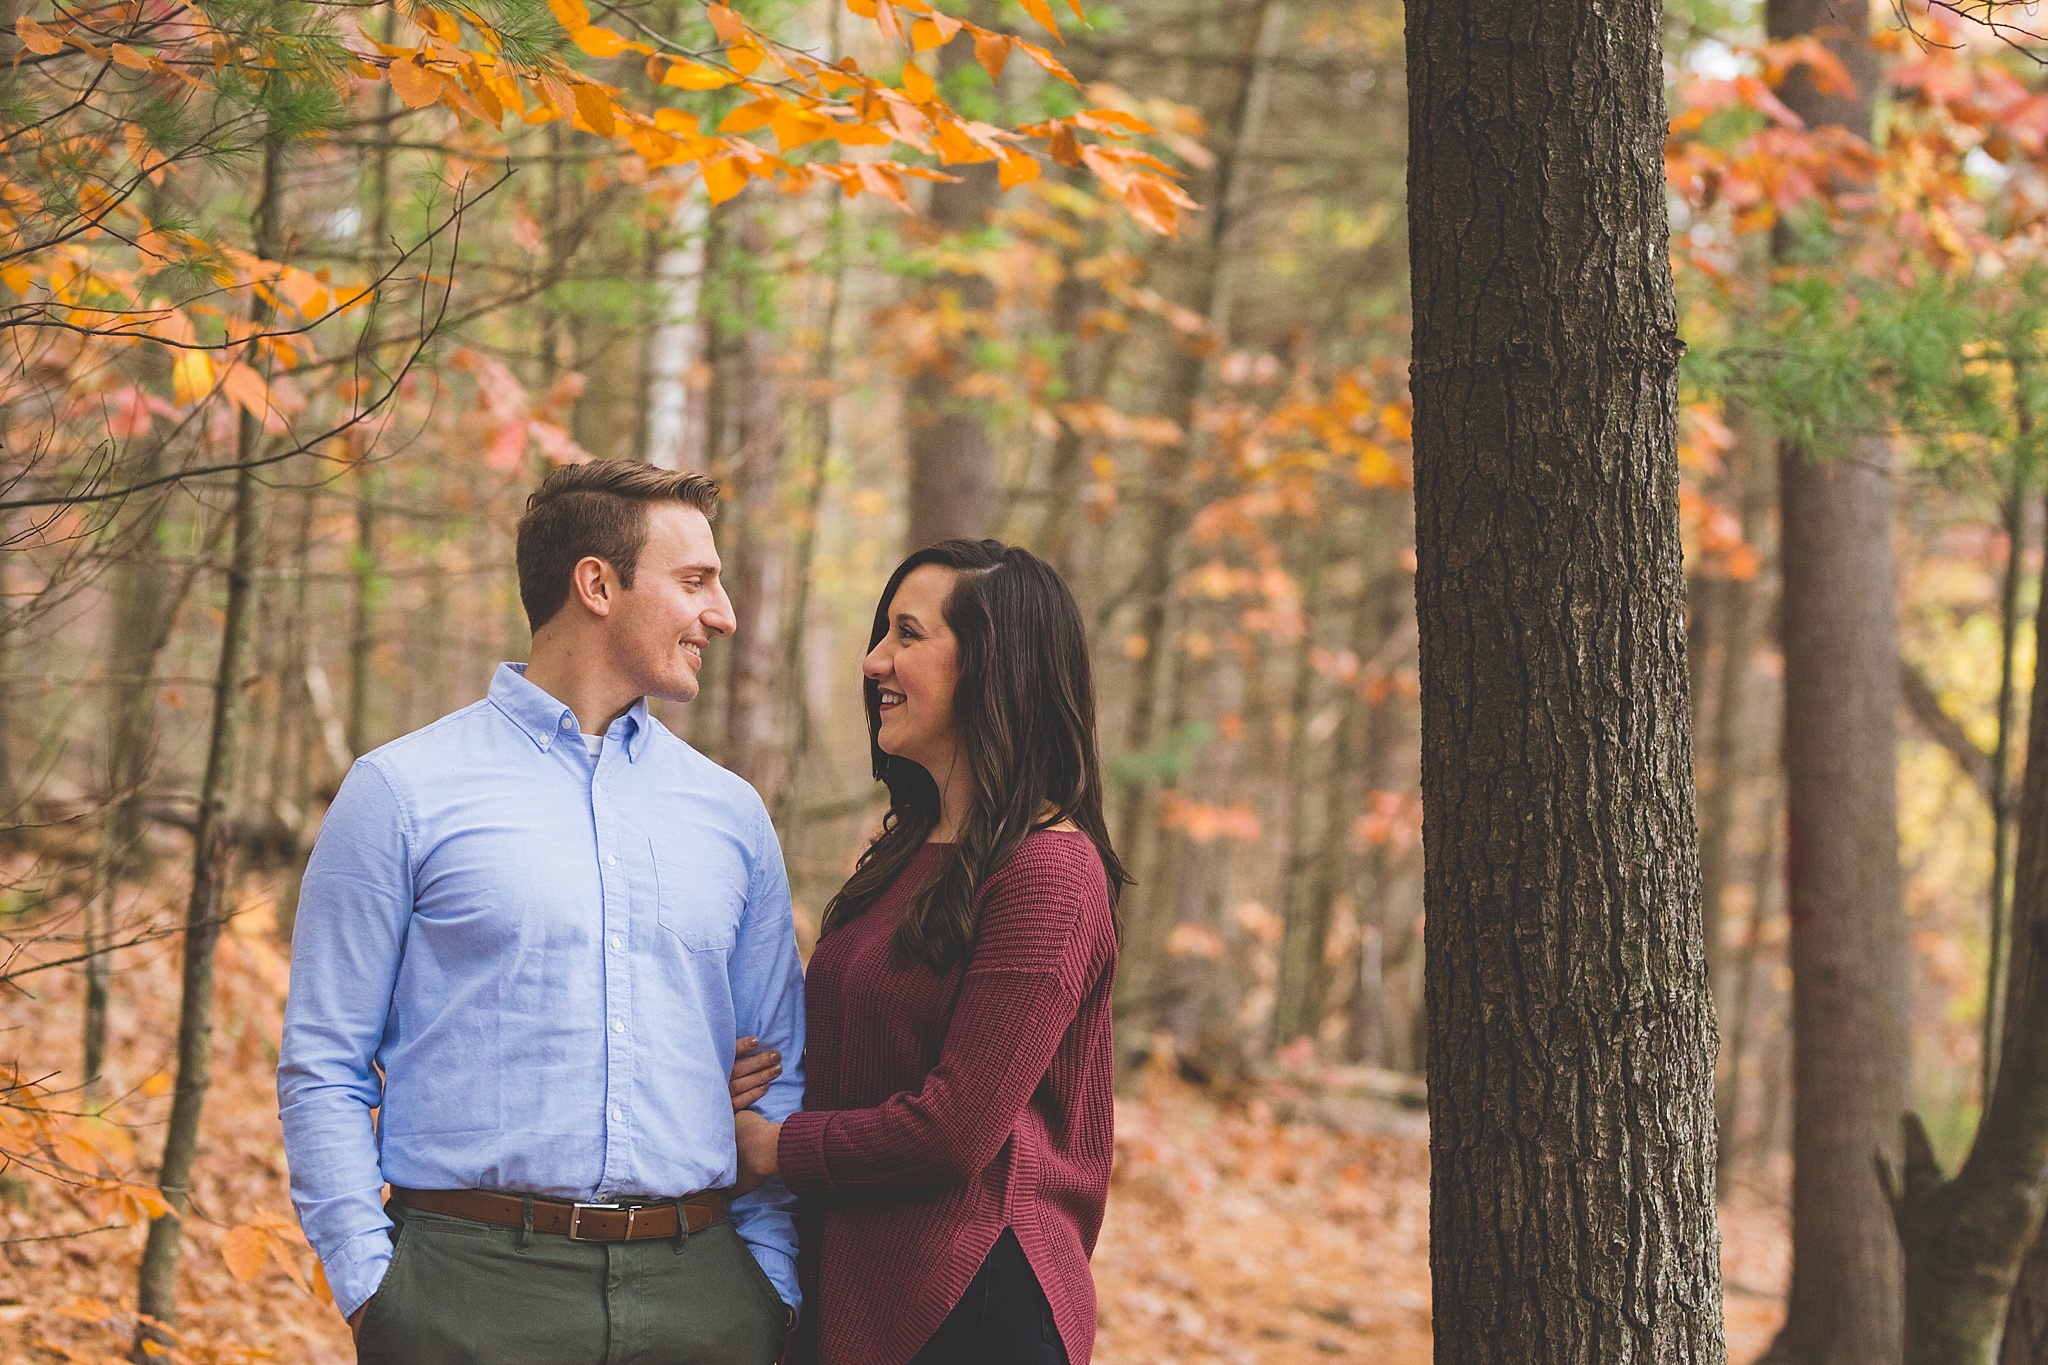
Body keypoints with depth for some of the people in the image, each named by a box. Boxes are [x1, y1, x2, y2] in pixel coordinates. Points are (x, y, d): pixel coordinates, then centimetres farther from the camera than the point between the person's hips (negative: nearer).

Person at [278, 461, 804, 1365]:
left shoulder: (731, 814, 13)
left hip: (700, 1291, 3)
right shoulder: (403, 792, 1)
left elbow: (779, 1078, 16)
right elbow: (321, 1070, 0)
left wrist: (774, 1290, 7)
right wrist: (370, 1287, -8)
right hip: (478, 1287, -3)